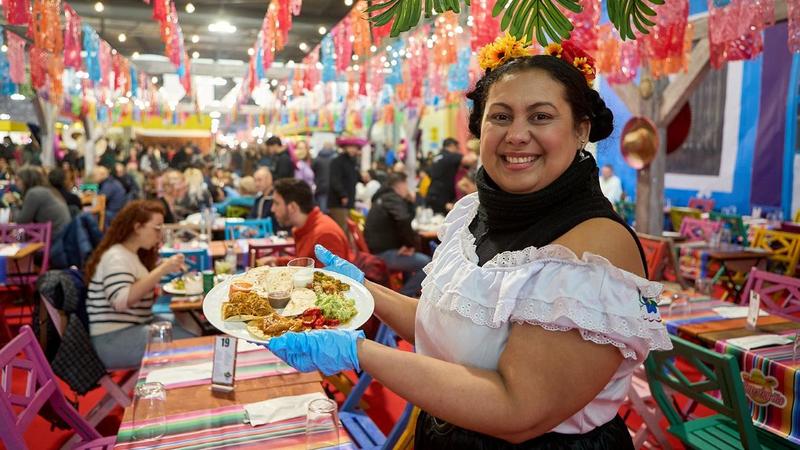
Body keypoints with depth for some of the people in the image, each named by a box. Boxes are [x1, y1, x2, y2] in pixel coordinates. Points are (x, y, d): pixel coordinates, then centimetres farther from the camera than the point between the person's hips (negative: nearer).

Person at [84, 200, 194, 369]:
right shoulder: (115, 257, -15)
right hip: (114, 339, -9)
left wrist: (169, 268, 9)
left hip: (136, 327, 9)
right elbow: (121, 300, -29)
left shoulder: (136, 254, 14)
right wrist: (162, 270, -28)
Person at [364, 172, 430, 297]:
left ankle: (409, 291, 34)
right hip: (383, 253, -11)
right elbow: (404, 221, -33)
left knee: (416, 258, 32)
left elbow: (408, 218, 24)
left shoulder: (384, 197, 17)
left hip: (378, 248, 11)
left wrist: (410, 202, 10)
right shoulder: (392, 198, -14)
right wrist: (410, 244, -20)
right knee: (427, 264, -17)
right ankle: (404, 295, -6)